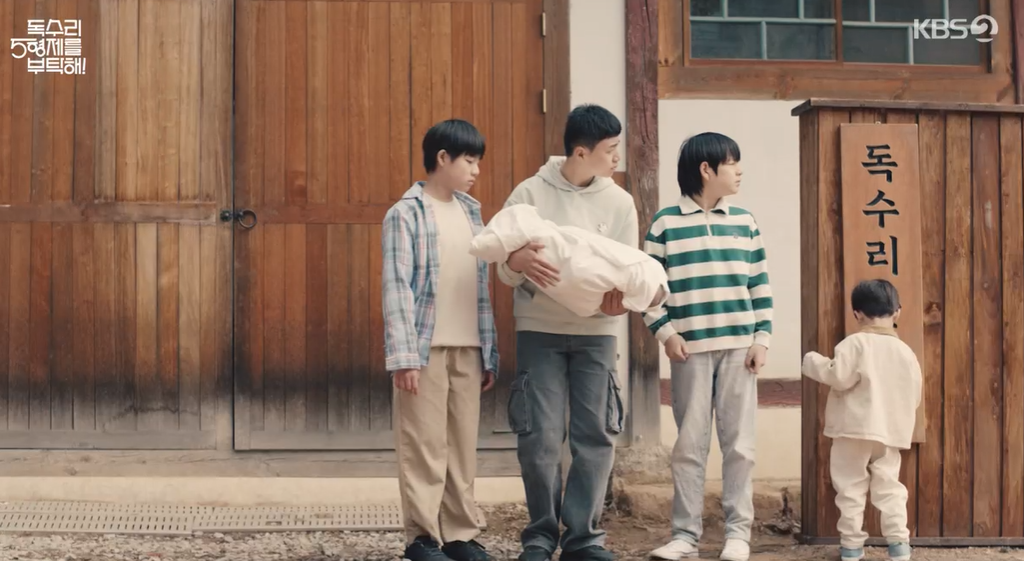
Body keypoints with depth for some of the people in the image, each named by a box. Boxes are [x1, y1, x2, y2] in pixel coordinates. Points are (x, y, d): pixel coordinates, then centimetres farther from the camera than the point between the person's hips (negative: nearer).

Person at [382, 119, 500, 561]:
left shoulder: (471, 212, 14)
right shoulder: (406, 214, -5)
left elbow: (481, 288, 14)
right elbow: (397, 289, -10)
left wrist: (490, 352, 11)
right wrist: (404, 354, -16)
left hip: (467, 348, 6)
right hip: (426, 348, -6)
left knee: (464, 445, 8)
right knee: (425, 446, -2)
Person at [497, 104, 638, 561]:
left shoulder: (619, 202, 2)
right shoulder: (530, 194, -4)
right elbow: (505, 273, -3)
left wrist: (622, 295, -20)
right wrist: (518, 260, -27)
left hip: (597, 333, 2)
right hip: (539, 331, -2)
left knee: (596, 437, -1)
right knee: (540, 438, -4)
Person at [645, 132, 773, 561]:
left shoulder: (744, 222, 10)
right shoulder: (666, 223, 0)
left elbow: (760, 286, 10)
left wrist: (762, 339, 3)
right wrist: (665, 333, -8)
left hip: (739, 347, 2)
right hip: (691, 349, -2)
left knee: (739, 444, 4)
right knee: (690, 444, 2)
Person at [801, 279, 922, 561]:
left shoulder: (855, 343, -9)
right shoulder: (905, 351, 7)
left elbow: (839, 376, -19)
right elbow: (914, 395, 10)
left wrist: (813, 362, -3)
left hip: (854, 429, -4)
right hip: (891, 432, 4)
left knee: (851, 487, 4)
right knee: (889, 487, 10)